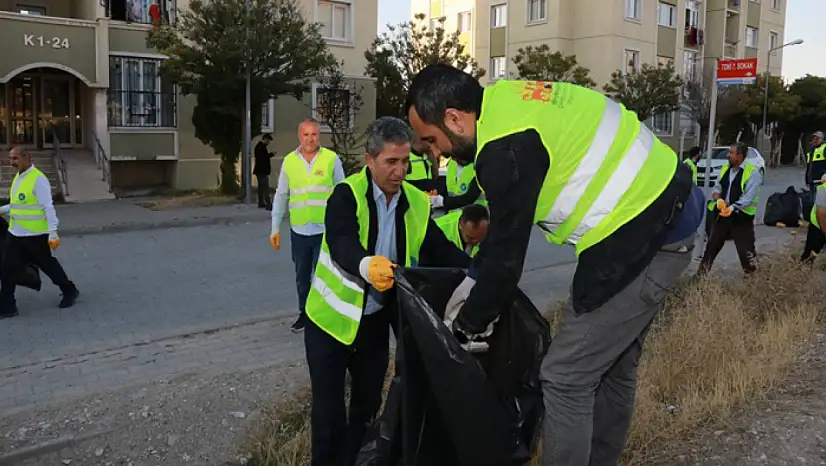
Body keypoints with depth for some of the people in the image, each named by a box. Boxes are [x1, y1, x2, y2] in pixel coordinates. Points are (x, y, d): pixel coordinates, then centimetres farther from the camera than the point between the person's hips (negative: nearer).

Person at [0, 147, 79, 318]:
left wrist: (53, 232, -24)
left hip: (35, 235, -8)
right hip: (15, 234, 8)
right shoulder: (18, 178, 11)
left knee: (47, 265, 8)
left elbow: (48, 207, -20)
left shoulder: (38, 179, -16)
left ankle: (70, 292, 28)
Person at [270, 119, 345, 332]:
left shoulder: (331, 158, -5)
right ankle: (304, 313, 33)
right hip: (299, 230, 3)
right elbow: (281, 196, 8)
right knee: (302, 277, 16)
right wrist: (275, 228, 6)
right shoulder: (289, 161, 2)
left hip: (325, 229, -3)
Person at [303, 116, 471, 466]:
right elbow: (341, 244, -35)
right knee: (329, 409, 3)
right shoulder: (346, 194, -18)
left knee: (368, 402, 18)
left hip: (376, 320, 5)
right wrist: (367, 265, -56)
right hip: (333, 318, -4)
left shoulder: (417, 203, -2)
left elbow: (440, 250, -3)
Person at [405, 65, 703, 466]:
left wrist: (468, 326, 0)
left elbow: (506, 252, -16)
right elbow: (506, 224, 16)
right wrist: (474, 279, 20)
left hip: (643, 237, -10)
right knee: (612, 364, 21)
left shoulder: (507, 147, -23)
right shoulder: (504, 102, 7)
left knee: (566, 378, -3)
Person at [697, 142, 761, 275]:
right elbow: (717, 188, 9)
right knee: (712, 245, 10)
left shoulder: (752, 172, -12)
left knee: (746, 250, -1)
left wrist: (733, 207, -31)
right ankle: (701, 274, 20)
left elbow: (749, 197, -18)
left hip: (742, 217, -6)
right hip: (723, 214, 6)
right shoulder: (725, 168, 8)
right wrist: (718, 199, -13)